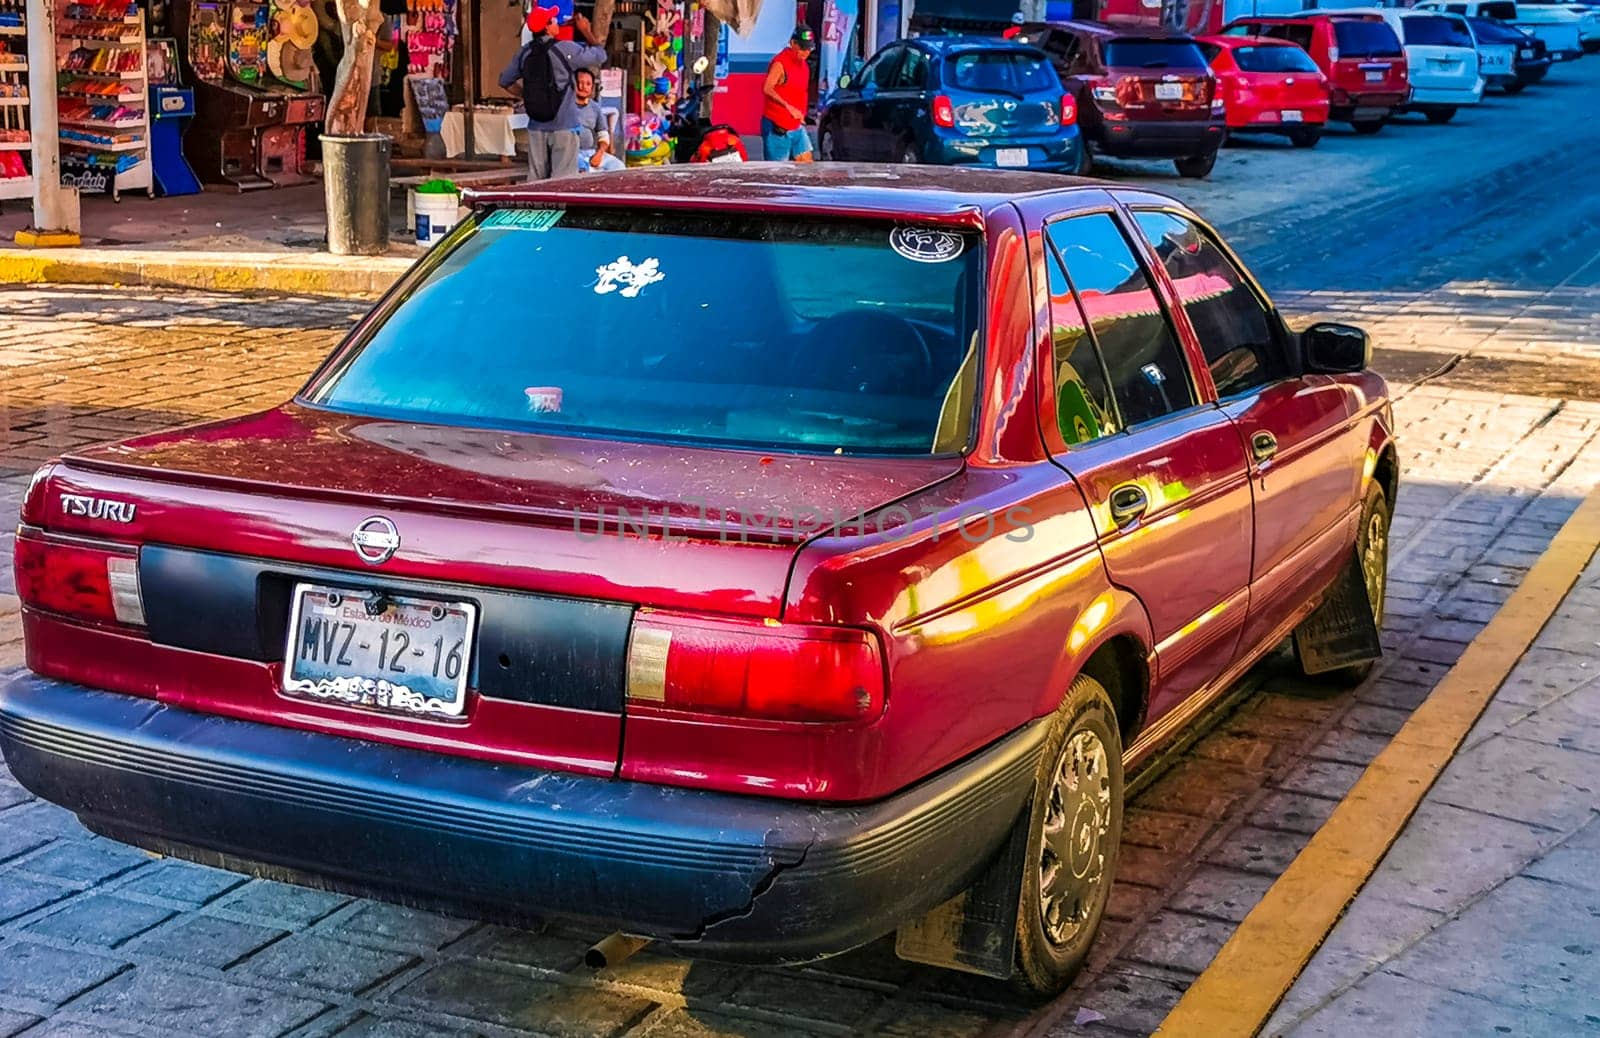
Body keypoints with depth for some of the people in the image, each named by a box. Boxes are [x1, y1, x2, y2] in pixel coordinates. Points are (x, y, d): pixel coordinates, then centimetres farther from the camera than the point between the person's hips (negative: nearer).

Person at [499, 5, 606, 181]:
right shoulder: (566, 49, -11)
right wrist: (586, 31, 14)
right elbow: (600, 55, 1)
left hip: (536, 127, 5)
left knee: (536, 178, 8)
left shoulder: (525, 53, 4)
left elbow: (505, 81, 14)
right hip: (564, 127, -5)